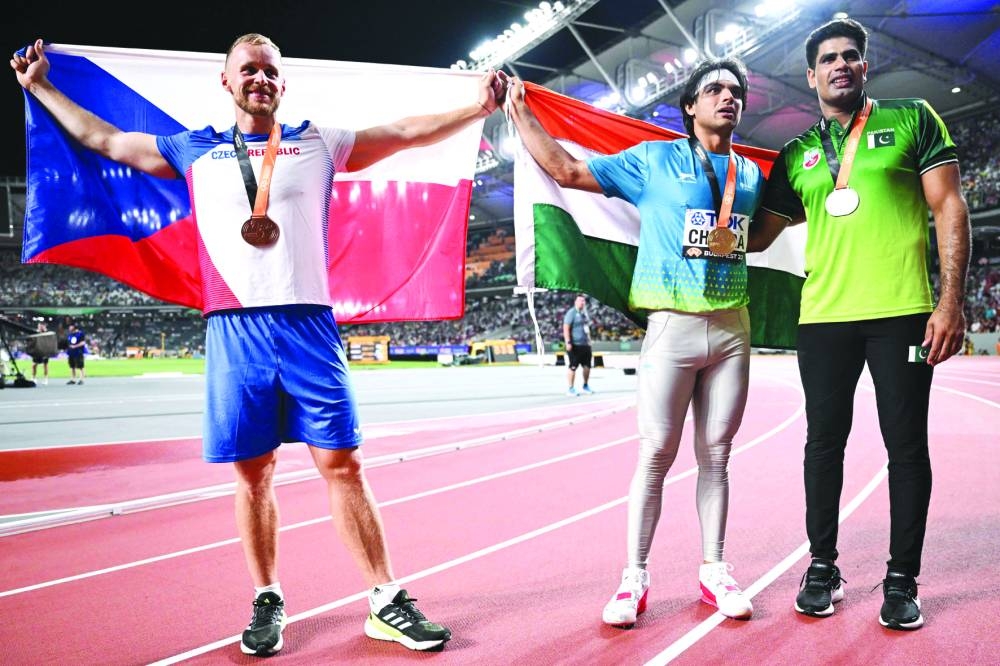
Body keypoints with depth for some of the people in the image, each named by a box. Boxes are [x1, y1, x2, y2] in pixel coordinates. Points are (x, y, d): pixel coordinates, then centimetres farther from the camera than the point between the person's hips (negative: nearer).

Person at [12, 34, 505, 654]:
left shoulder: (319, 143, 14)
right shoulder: (195, 150, 17)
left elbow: (408, 132, 14)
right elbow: (103, 138, 28)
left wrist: (476, 107, 7)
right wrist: (40, 86, 34)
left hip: (308, 323, -1)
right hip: (235, 329, 1)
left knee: (342, 464, -2)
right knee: (253, 474, 6)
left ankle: (388, 603, 7)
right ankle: (268, 601, 23)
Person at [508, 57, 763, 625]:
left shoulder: (751, 173, 15)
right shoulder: (653, 160, 2)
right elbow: (565, 170, 1)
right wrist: (519, 110, 4)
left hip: (733, 328, 4)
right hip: (673, 326, -4)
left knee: (716, 455, 9)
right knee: (656, 454, -4)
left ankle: (714, 568, 21)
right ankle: (635, 576, 8)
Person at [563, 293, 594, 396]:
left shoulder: (585, 313, 16)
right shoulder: (571, 313, -9)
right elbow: (566, 328, -15)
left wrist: (589, 341, 21)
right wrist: (568, 342, -21)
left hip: (585, 344, 8)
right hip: (575, 345, -8)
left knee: (587, 366, 12)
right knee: (572, 367, -6)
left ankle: (585, 386, 27)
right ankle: (571, 389, 0)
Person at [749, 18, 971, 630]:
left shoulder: (911, 119, 6)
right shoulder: (796, 155, 13)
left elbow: (950, 208, 0)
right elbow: (757, 237, 19)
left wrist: (952, 300, -8)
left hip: (902, 312, -2)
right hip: (823, 317, 3)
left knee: (907, 444, 3)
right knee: (825, 441, 8)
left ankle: (903, 580, 17)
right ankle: (823, 567, 22)